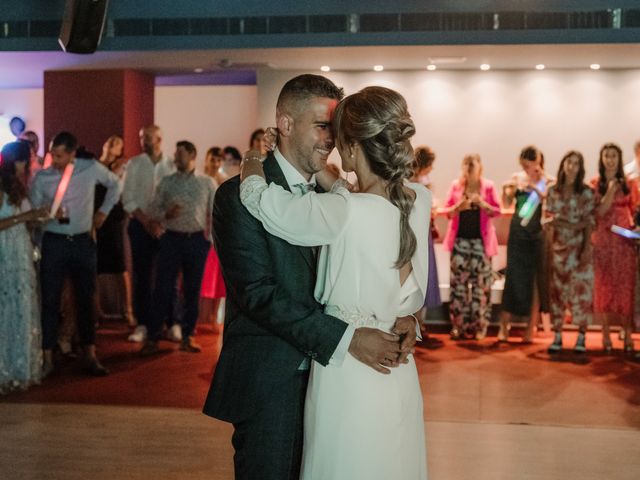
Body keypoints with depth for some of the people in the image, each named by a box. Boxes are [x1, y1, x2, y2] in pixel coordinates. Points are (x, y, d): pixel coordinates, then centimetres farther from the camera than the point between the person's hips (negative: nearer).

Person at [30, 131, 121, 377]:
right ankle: (47, 358, 8)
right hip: (53, 243, -1)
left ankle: (90, 356, 19)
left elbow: (115, 184, 14)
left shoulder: (92, 168, -5)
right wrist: (47, 213, -21)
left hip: (83, 242, 1)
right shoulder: (42, 177, -6)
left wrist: (104, 211, 10)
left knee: (86, 299, 9)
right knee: (49, 300, 0)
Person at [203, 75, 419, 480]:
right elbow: (258, 293, -19)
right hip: (268, 384, -6)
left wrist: (403, 316, -15)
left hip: (325, 377, 6)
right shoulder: (240, 195, -10)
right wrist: (347, 339, -25)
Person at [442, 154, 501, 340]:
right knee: (458, 282, 1)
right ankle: (458, 325, 7)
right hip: (460, 239, 1)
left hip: (480, 240, -1)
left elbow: (497, 211, 1)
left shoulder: (488, 186, 1)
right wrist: (458, 207, -15)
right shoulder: (456, 185, 5)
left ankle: (479, 326, 5)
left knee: (481, 284, -2)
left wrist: (482, 204, -16)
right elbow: (447, 210, 6)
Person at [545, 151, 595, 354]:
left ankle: (581, 337, 3)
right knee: (557, 289, 3)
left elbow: (589, 223, -3)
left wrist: (587, 249, -11)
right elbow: (547, 217, 8)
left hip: (579, 246, -2)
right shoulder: (553, 191, 7)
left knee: (581, 288, -3)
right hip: (558, 246, 2)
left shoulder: (586, 192, 0)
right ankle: (557, 336, 9)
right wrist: (551, 220, -16)